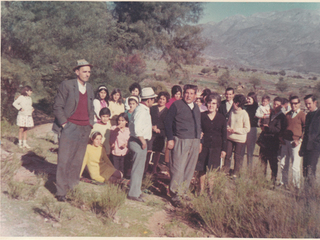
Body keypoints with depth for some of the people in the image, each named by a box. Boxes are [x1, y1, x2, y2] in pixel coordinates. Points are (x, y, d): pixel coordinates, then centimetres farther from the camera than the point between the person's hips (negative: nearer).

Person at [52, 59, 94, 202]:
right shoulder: (66, 85, -4)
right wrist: (64, 124, -11)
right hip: (69, 128, -5)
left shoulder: (89, 88, 14)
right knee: (64, 160, -5)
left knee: (77, 161, 9)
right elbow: (57, 107, -5)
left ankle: (72, 187, 21)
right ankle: (61, 191, 3)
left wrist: (91, 124, 11)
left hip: (84, 130, 5)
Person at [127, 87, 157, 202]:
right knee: (138, 168, -4)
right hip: (138, 142, -10)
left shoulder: (143, 109, 15)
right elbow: (137, 129, -27)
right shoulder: (141, 110, -18)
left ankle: (136, 191, 29)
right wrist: (143, 141, -19)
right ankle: (133, 194, 4)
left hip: (140, 141, 10)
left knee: (139, 168, 18)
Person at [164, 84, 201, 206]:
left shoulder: (196, 107, 16)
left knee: (189, 169, 10)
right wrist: (170, 139, -11)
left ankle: (182, 191, 24)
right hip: (180, 141, -6)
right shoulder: (176, 105, -3)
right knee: (178, 169, -6)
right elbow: (167, 121, -5)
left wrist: (199, 141, 17)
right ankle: (175, 194, 6)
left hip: (195, 142, 6)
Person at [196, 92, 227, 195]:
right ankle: (201, 189, 22)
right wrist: (198, 144, -7)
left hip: (216, 148, 1)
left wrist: (224, 149, 4)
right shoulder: (201, 116, 1)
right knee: (202, 169, 6)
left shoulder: (221, 118, 4)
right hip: (203, 146, 0)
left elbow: (224, 135, 7)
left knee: (212, 170, 6)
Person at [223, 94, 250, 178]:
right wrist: (228, 127, -4)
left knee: (238, 157, 7)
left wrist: (236, 130, -17)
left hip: (240, 139, -5)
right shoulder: (232, 112, 4)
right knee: (227, 155, 8)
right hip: (230, 137, 5)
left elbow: (247, 129, -10)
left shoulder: (244, 114, -12)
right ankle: (225, 171, 21)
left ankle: (235, 174, 20)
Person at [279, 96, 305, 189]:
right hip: (286, 141, 6)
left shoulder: (302, 115, -4)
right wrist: (282, 138, 9)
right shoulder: (287, 115, 13)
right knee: (283, 164, 9)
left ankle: (296, 186, 7)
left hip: (295, 143, -6)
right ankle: (283, 183, 20)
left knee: (295, 166, -4)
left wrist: (299, 140, -13)